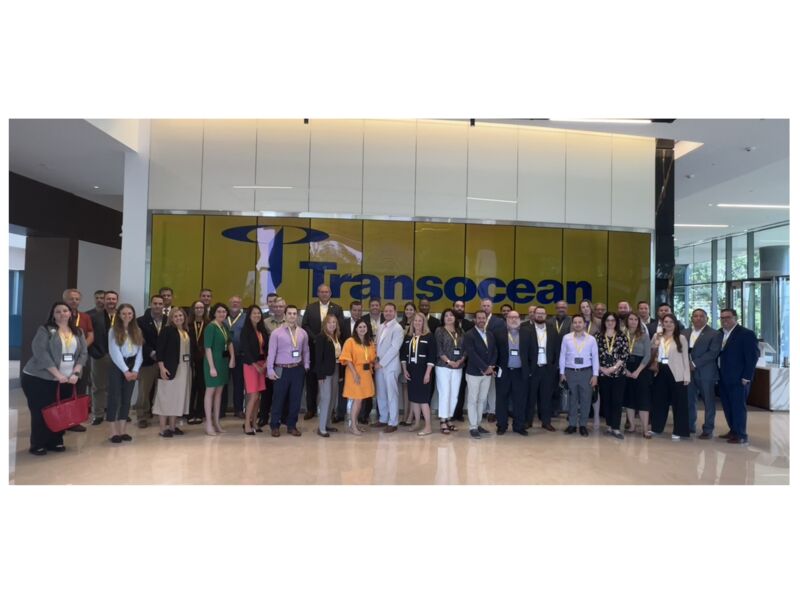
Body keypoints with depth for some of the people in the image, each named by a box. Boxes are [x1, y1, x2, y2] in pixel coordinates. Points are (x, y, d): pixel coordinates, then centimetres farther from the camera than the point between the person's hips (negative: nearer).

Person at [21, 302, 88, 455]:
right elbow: (41, 353, -16)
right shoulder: (45, 330, -6)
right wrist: (57, 374, -20)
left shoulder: (78, 332, 8)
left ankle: (56, 442, 19)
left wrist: (75, 373, -10)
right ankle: (37, 445, 12)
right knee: (41, 412, -1)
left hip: (67, 380, 4)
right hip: (39, 379, -4)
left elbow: (83, 354, 4)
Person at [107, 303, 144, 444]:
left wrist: (135, 370, -8)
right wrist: (125, 370, -15)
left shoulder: (137, 331, 9)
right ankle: (114, 432, 2)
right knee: (114, 399, -3)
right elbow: (115, 352, -10)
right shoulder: (114, 331, -3)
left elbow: (139, 352, 4)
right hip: (117, 367, -4)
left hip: (132, 367, 4)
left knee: (126, 400, 6)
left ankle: (122, 431, 12)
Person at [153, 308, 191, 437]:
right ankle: (162, 428, 6)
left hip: (184, 369, 6)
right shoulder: (167, 330, -5)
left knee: (178, 397, 10)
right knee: (166, 397, 0)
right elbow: (159, 349, -11)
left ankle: (172, 426, 19)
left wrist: (190, 367, 9)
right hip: (170, 368, -6)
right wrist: (162, 367, -18)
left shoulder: (187, 332, 11)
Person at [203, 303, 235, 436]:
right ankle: (208, 424, 9)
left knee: (219, 391, 12)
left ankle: (216, 422, 21)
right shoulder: (210, 327, -15)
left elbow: (229, 342, 16)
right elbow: (207, 348, -18)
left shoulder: (225, 326, 6)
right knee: (210, 391, 2)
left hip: (224, 361, 7)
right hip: (213, 361, -7)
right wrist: (212, 367, -21)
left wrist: (232, 357, 2)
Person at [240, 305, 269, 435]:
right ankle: (246, 424, 2)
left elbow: (267, 347, 9)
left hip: (262, 364, 5)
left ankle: (254, 422, 15)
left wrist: (266, 363, -7)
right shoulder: (245, 330, -5)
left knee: (258, 396, 7)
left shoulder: (263, 330, 10)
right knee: (253, 396, -9)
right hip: (250, 364, -5)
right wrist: (256, 365, -13)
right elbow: (245, 350, -10)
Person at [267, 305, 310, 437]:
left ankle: (292, 425, 20)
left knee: (295, 399, 7)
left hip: (298, 369, 3)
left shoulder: (303, 333, 6)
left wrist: (306, 366, 6)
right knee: (278, 398, 2)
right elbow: (271, 352, -6)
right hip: (282, 369, -3)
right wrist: (270, 369, -10)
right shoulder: (276, 333, -4)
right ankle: (275, 426, 16)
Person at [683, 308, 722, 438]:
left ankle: (708, 430, 12)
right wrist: (686, 363, -8)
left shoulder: (715, 334, -3)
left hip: (706, 373, -4)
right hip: (688, 372, 4)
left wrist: (694, 364, -17)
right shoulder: (685, 333, 12)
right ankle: (690, 426, 22)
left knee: (709, 402, 3)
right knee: (689, 400, 9)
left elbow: (713, 353, -13)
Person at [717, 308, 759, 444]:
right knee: (727, 406, 12)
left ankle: (741, 435, 8)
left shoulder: (746, 334, -9)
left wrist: (746, 377, -16)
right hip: (723, 378, 7)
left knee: (738, 406, -1)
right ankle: (733, 431, 23)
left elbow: (752, 357, -12)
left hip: (738, 378, -7)